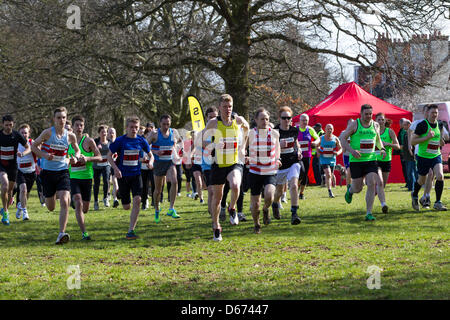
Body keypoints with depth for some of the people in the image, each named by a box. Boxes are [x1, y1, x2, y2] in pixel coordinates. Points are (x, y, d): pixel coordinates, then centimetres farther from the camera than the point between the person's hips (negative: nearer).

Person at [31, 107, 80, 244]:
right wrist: (44, 155, -17)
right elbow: (33, 146, 0)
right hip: (47, 172, -1)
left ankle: (61, 234, -20)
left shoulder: (70, 136, 1)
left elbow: (77, 150, 18)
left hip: (63, 172, 1)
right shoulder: (48, 133, -7)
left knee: (64, 202, -18)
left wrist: (76, 158, -4)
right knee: (51, 207, 8)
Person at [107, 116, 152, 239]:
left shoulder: (141, 141, 0)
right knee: (126, 206, 3)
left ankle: (131, 230, -17)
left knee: (137, 200, -20)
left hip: (136, 174, 1)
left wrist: (150, 162, -8)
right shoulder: (120, 140, -6)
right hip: (123, 175, -1)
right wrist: (115, 168, -16)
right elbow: (109, 155, 0)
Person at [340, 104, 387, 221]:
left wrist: (382, 149, 5)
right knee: (357, 188, 3)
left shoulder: (375, 125, 8)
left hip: (371, 159, 3)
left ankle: (369, 213, -9)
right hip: (356, 160, -3)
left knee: (372, 184, -14)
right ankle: (350, 190, 43)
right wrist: (352, 150, -19)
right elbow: (342, 139, -4)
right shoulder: (354, 125, -5)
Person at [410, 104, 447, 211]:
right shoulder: (422, 125, -13)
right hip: (423, 157, -4)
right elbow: (412, 141, -15)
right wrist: (427, 137, -25)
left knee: (440, 176, -18)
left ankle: (438, 203, -9)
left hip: (436, 156, 4)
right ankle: (415, 195, 43)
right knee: (422, 180, 10)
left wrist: (441, 142, -1)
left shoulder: (439, 125, 5)